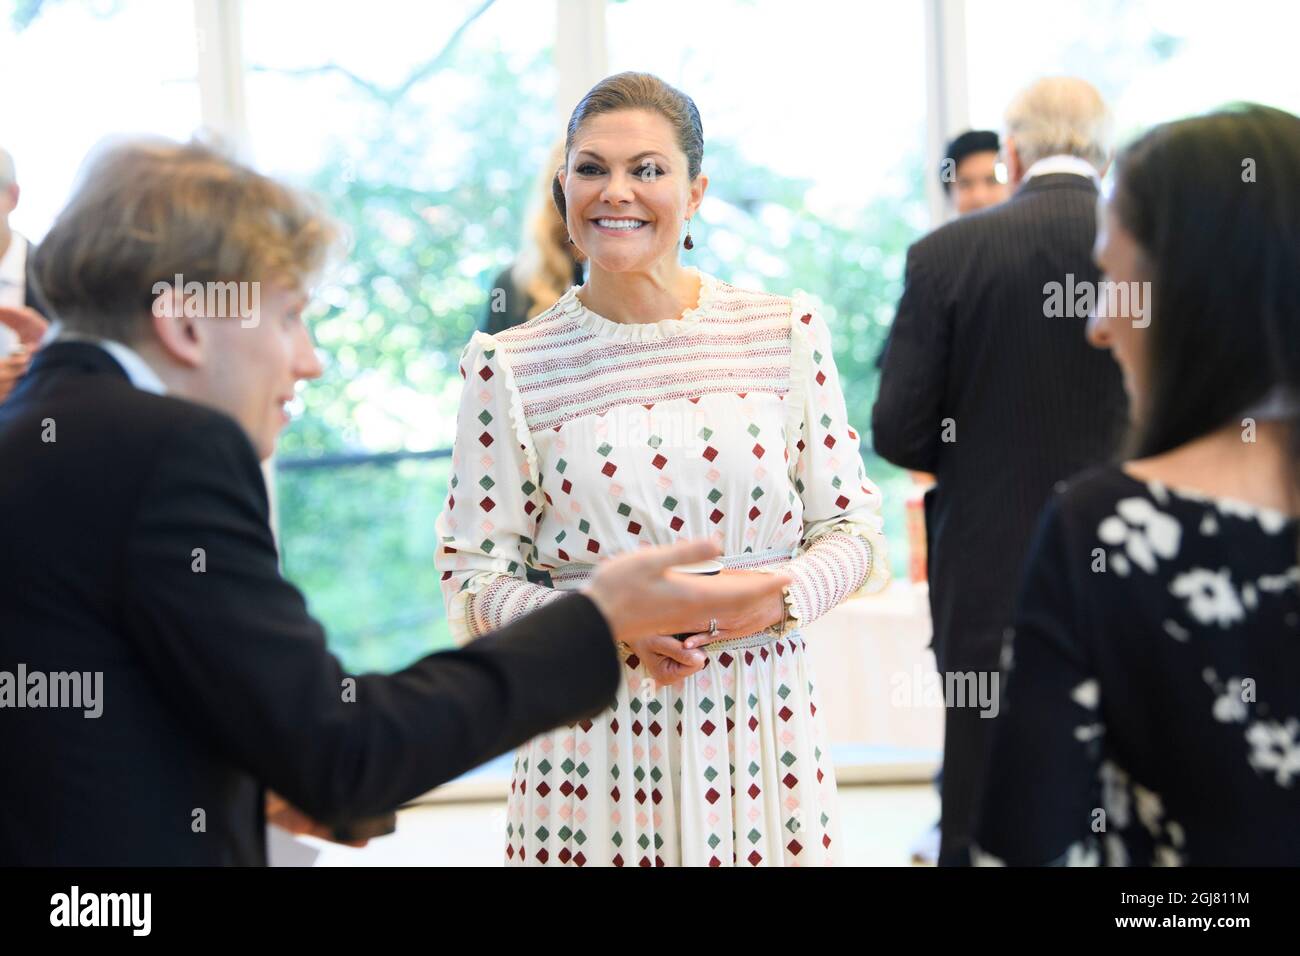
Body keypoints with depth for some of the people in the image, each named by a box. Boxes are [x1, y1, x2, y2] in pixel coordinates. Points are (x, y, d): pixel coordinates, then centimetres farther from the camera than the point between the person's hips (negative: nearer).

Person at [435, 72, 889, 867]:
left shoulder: (787, 333, 3)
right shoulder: (511, 369, -1)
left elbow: (854, 529, 5)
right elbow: (473, 583, -1)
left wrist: (780, 595, -14)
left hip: (762, 726, 1)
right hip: (597, 740, -1)